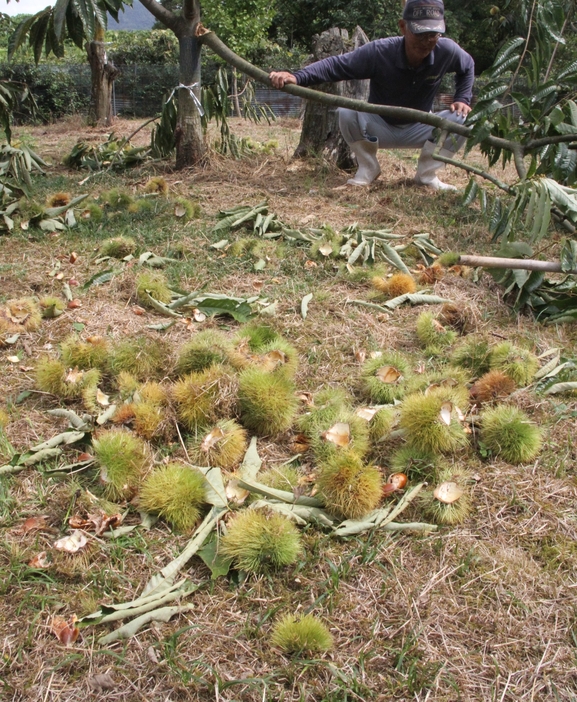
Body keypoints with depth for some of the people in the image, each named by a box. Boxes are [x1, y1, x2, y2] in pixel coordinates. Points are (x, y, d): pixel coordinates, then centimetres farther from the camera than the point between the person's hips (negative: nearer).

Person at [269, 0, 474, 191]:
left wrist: (462, 99, -9)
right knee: (346, 113, -31)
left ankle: (427, 174, -3)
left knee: (461, 119, -22)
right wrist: (297, 77, -45)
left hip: (418, 130, 2)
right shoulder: (378, 52, -29)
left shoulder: (447, 50, -21)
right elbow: (336, 65, -30)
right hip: (379, 128, -2)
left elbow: (468, 67, 3)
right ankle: (368, 168, -7)